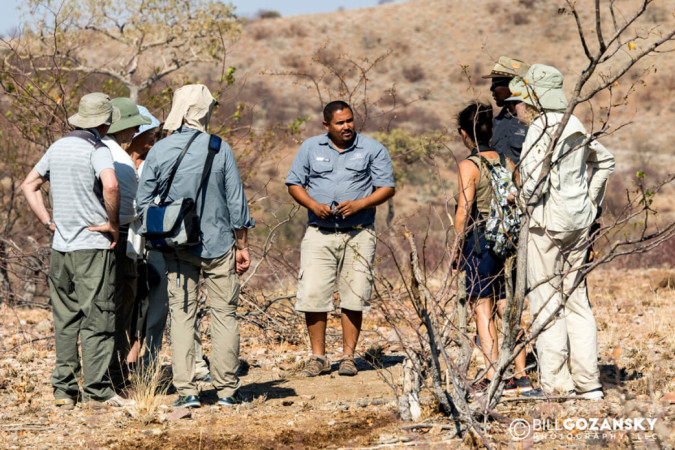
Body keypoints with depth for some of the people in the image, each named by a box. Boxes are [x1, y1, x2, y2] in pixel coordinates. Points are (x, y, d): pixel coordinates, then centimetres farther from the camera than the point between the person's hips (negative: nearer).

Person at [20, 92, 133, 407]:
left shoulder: (58, 147, 11)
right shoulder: (97, 150, -11)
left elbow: (29, 186, 18)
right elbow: (110, 185, -28)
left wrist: (48, 222, 13)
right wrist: (113, 223, -14)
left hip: (60, 246, 7)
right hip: (93, 246, -7)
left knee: (65, 319, 11)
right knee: (97, 319, -3)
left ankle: (63, 389, 12)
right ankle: (96, 390, -4)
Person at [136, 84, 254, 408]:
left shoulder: (159, 151, -3)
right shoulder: (219, 149, -6)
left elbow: (142, 203, 0)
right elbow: (236, 202, -3)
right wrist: (242, 245, 7)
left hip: (177, 247, 1)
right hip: (219, 243, -1)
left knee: (181, 315, 5)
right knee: (224, 314, 7)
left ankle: (186, 391, 1)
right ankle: (227, 390, 8)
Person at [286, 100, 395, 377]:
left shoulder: (373, 149, 5)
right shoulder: (310, 148, 9)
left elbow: (387, 188, 2)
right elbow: (294, 184, 11)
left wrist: (359, 204, -14)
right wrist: (313, 205, -8)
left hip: (358, 234, -1)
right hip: (319, 233, 1)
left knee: (354, 297, -1)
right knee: (312, 294, -7)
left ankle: (348, 356, 8)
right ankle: (318, 357, 3)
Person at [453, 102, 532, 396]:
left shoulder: (469, 165, -11)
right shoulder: (506, 163, 6)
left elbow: (464, 211, -16)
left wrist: (458, 247, -7)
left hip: (478, 239, -6)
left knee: (483, 310, 0)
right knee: (506, 308, 11)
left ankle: (493, 377, -3)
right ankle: (521, 375, 12)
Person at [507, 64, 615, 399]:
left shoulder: (542, 129, -14)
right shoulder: (574, 126, 11)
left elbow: (534, 180, -22)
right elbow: (604, 160, 24)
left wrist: (521, 205, -4)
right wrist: (590, 203, 24)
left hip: (548, 221, -8)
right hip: (578, 221, 8)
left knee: (546, 302, -2)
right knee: (576, 299, 12)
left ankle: (556, 386, -2)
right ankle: (588, 383, 13)